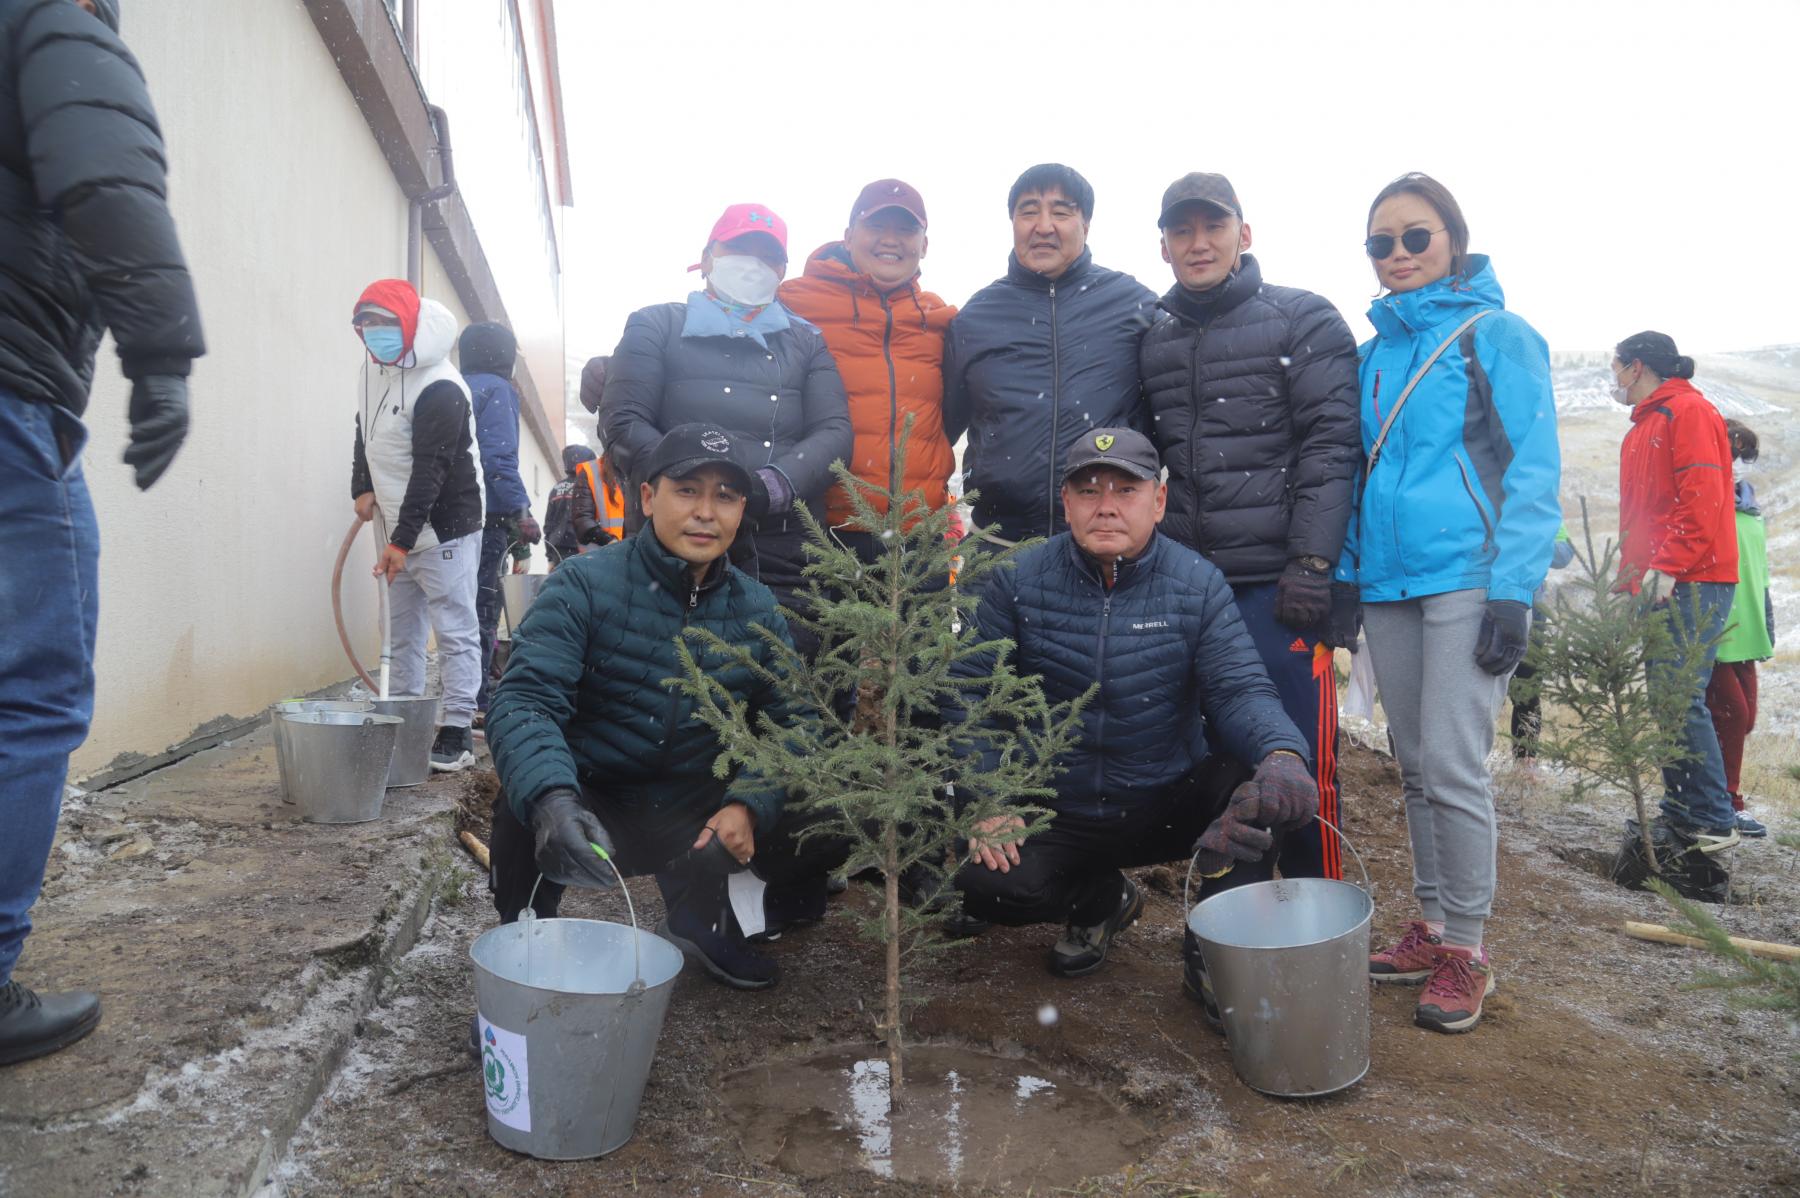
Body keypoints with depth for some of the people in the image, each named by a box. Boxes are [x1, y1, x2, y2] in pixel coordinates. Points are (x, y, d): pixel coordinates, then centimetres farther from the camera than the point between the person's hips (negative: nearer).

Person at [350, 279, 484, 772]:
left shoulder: (439, 389, -20)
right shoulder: (373, 367, 8)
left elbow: (429, 472, -23)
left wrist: (402, 540, -24)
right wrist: (363, 487, 8)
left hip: (444, 528, -9)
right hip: (397, 530, 9)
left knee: (455, 631, -6)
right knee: (402, 630, 13)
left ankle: (457, 733, -3)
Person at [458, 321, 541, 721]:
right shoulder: (496, 389, -5)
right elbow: (499, 459, -15)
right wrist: (522, 515, -15)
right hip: (486, 516, -8)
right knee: (482, 612, -5)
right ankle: (473, 703, -4)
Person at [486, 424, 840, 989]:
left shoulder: (757, 609, 0)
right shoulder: (585, 583, -13)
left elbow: (787, 723, -2)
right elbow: (524, 698, -24)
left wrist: (749, 805, -22)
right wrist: (550, 797, -44)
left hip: (695, 820, 4)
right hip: (592, 810, -3)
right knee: (524, 812, -35)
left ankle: (698, 916, 17)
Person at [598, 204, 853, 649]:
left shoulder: (807, 341, 23)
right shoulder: (656, 326, 17)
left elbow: (834, 432, 9)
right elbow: (622, 422, 4)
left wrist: (769, 487, -12)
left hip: (785, 558, 2)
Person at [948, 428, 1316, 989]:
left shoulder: (1198, 584, -8)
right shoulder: (1019, 581, -7)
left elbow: (1240, 689, -16)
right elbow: (970, 691, -4)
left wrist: (1282, 753, -38)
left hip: (1172, 805, -1)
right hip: (1060, 813, 1)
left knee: (1253, 782, -29)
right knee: (987, 887, -23)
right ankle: (1102, 900, 14)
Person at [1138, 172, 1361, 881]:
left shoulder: (1303, 322, 2)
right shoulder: (1153, 341, 17)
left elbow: (1330, 445, -7)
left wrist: (1311, 563, -15)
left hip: (1278, 582, -5)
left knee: (1297, 752, -1)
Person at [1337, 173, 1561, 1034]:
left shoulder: (1498, 335, -2)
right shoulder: (1374, 354, 15)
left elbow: (1533, 471, -7)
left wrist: (1513, 589, -15)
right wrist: (1346, 573, 11)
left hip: (1468, 579, -6)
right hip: (1387, 582, 6)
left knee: (1452, 766, -8)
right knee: (1415, 766, 11)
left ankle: (1466, 950, 8)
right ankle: (1432, 926, 24)